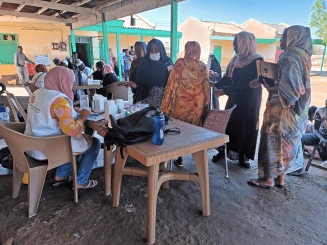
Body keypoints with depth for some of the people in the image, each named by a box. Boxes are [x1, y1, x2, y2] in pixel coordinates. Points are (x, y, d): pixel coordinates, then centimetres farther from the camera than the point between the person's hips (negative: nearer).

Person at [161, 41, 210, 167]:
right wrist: (206, 103, 14)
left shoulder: (180, 63, -7)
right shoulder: (202, 66, 1)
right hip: (198, 103, 3)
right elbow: (206, 86, 4)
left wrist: (166, 105, -2)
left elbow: (172, 83, -7)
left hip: (181, 101, -3)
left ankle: (179, 158, 15)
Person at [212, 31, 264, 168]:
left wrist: (225, 91, -20)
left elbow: (246, 83, -19)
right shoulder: (237, 59, 8)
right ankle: (223, 150, 21)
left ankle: (242, 156, 15)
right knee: (229, 122, 7)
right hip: (235, 97, 5)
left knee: (246, 125, 3)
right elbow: (228, 78, 9)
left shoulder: (257, 60, -11)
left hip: (249, 99, -5)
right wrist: (216, 84, -6)